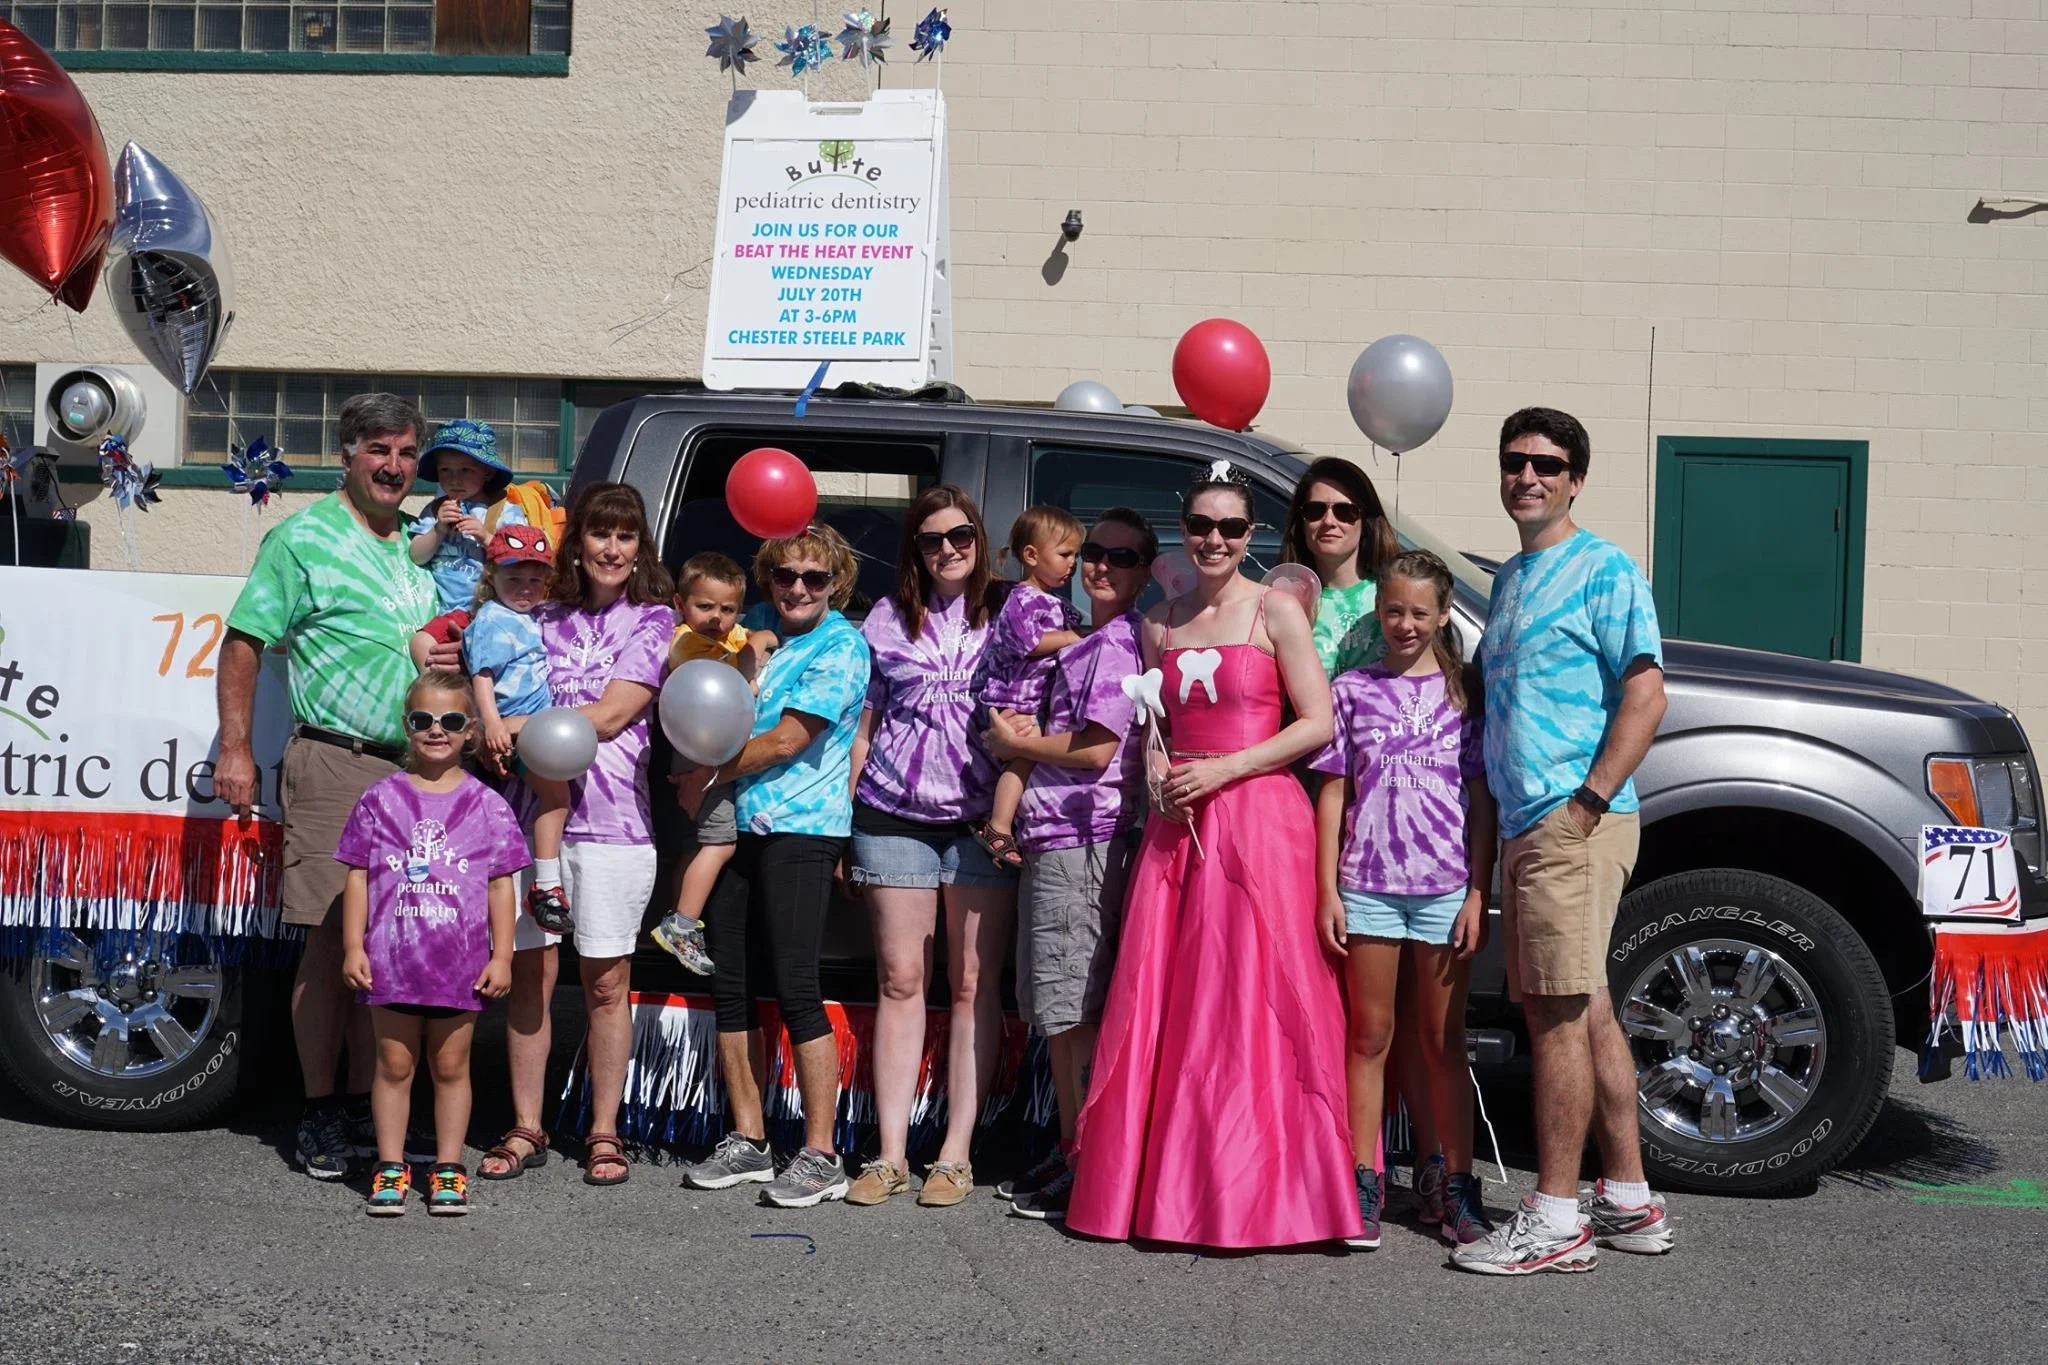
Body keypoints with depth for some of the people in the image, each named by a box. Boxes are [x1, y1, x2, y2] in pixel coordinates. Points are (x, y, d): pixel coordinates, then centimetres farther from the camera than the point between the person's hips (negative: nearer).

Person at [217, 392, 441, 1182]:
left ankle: (365, 1105, 17)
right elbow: (244, 643, -3)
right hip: (334, 766, -6)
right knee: (330, 939, -5)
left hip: (413, 767, 6)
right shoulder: (304, 539, -1)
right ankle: (320, 1116, 4)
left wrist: (448, 660, 7)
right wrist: (236, 750, -10)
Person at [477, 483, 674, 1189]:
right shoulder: (545, 617, 13)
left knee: (606, 981, 3)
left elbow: (610, 716, -8)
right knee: (530, 973, 4)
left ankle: (603, 1133, 13)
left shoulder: (652, 622, 3)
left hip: (611, 819, -3)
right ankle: (526, 1129, 14)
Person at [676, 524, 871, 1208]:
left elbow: (785, 742, -12)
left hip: (801, 829, -7)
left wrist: (706, 776, -2)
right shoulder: (756, 624, 13)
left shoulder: (842, 647, -8)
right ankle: (748, 1142, 19)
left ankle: (820, 1156, -2)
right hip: (738, 825, 7)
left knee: (795, 988, -9)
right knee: (731, 986, 8)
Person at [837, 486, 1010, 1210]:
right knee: (899, 979, 3)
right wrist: (841, 820, 10)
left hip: (981, 818, -2)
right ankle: (891, 1153, 6)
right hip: (894, 815, 2)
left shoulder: (1009, 615, 6)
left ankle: (956, 1153, 5)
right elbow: (865, 723, 14)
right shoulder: (888, 619, 12)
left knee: (973, 984, 0)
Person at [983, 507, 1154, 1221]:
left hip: (1081, 839, -10)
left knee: (1073, 1010, -8)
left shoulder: (1119, 641, -9)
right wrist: (1027, 737, 7)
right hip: (1056, 837, 10)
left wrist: (1015, 744, -2)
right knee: (1061, 1008, 13)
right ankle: (1068, 1150, 20)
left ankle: (1087, 1169, -4)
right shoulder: (1092, 642, 21)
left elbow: (1097, 749, -16)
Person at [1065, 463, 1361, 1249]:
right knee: (1164, 1005, 3)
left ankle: (1254, 1195, 4)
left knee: (1255, 1005, -4)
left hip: (1260, 821, -5)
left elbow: (1317, 723, -6)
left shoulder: (1276, 612, 0)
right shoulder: (1160, 623, 14)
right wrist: (1156, 776, 1)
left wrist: (1222, 770, -12)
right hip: (1177, 826, 5)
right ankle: (1164, 1188, 12)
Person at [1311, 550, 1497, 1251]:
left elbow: (1482, 800, 3)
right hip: (1368, 884, 1)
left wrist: (1478, 893, -4)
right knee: (1370, 1037, 7)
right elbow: (1333, 795, 6)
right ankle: (1363, 1185, 13)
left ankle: (1458, 1190, 12)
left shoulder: (1465, 691, 5)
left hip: (1446, 885, -1)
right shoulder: (1351, 691, 7)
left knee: (1444, 1040, 6)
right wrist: (1328, 890, 0)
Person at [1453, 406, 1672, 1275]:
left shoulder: (1602, 569, -5)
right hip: (1526, 827, 9)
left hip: (1573, 825, -9)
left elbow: (1644, 696, -14)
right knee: (1586, 1011, 12)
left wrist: (1586, 804, -20)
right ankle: (1629, 1202, 21)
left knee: (1557, 1015, -8)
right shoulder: (1510, 577, 20)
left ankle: (1555, 1219, -2)